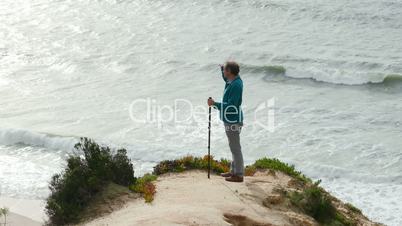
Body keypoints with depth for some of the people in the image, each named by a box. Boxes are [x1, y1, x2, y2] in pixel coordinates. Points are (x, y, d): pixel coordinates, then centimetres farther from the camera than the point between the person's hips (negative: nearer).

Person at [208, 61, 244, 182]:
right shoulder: (233, 80, 7)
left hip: (233, 121, -11)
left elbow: (231, 106, -27)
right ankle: (234, 171, 27)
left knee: (235, 147, -5)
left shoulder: (236, 85, -22)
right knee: (234, 146, 17)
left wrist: (214, 104, -22)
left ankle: (239, 175, 1)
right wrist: (222, 69, 19)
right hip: (230, 119, 11)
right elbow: (226, 79, 34)